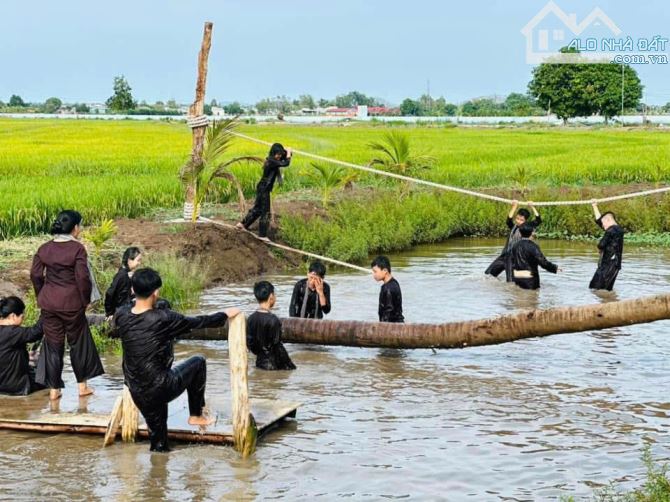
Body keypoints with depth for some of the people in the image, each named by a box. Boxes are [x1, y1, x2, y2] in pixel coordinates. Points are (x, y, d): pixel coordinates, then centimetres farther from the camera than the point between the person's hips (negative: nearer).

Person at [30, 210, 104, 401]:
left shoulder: (44, 248, 2)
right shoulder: (77, 248, -12)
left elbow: (35, 274, 3)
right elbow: (82, 277, -14)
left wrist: (41, 296, 15)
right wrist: (86, 300, -1)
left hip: (48, 302, 4)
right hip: (71, 303, -4)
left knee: (52, 344, 11)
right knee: (78, 342, 13)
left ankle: (54, 389, 15)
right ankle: (82, 385, 21)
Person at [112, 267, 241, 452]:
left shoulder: (121, 316, -5)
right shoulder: (163, 319, -18)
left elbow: (114, 332, 19)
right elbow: (198, 322, -4)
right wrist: (225, 315, 12)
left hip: (138, 394, 5)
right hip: (162, 388, -5)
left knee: (158, 443, 18)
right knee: (198, 362, 20)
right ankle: (195, 415, 27)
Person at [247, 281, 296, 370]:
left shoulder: (251, 319, 1)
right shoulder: (273, 320, -18)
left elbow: (249, 343, 7)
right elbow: (277, 347, -16)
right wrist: (290, 366, -7)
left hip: (260, 363, 7)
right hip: (273, 364, -7)